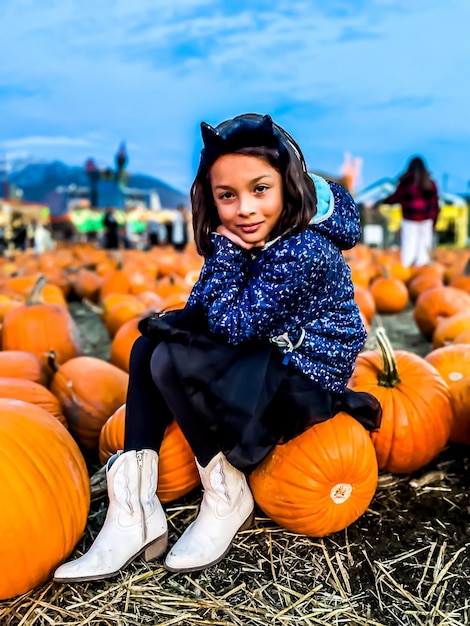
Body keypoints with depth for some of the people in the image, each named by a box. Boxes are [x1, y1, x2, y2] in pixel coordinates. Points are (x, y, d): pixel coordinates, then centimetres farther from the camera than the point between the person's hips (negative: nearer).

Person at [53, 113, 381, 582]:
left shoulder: (305, 249, -27)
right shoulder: (251, 235, -2)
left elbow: (234, 325, -23)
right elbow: (202, 309, 0)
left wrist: (225, 249, -21)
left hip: (308, 380, -9)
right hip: (269, 353, 9)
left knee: (174, 363, -25)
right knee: (149, 345, 3)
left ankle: (228, 496, -3)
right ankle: (135, 511, -4)